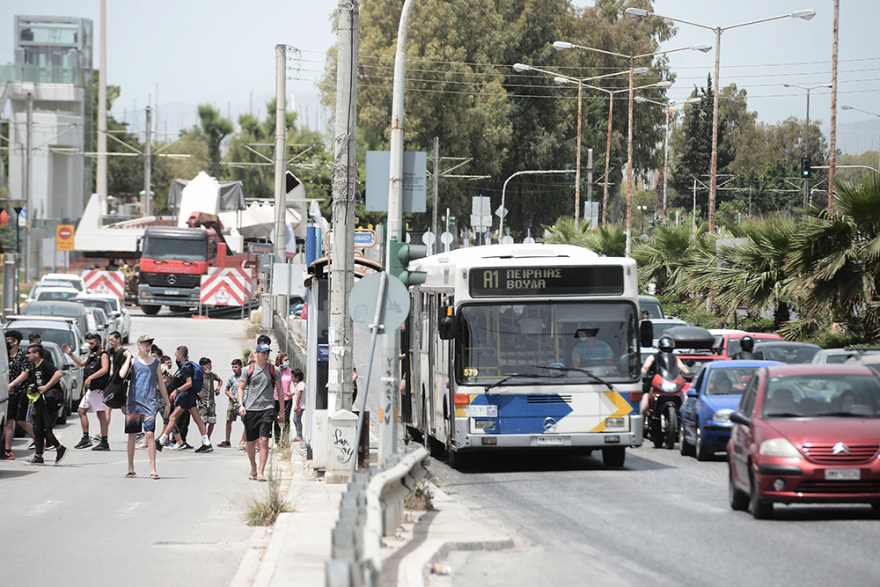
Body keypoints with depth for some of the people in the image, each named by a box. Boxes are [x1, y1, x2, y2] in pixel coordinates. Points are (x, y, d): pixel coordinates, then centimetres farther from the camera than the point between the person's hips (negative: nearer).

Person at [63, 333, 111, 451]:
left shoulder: (103, 355, -7)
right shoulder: (93, 355, 22)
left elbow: (104, 369, -22)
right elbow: (81, 363, 35)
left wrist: (90, 378, -27)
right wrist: (70, 354, 28)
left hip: (98, 389, -10)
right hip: (90, 389, 10)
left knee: (101, 414, -10)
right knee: (81, 410, 13)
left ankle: (104, 443, -10)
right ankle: (85, 439, 18)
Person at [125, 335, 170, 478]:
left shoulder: (155, 362, 11)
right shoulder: (133, 361, 6)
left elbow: (161, 383, 17)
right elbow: (122, 375, -13)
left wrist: (167, 403, 16)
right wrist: (128, 358, -6)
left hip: (150, 403, 0)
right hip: (133, 402, 0)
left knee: (150, 434, -10)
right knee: (132, 435, 5)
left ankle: (153, 469, -10)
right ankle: (131, 469, 14)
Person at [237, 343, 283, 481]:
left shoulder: (274, 370, 5)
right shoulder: (249, 370, 5)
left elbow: (280, 390, 11)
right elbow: (241, 388, 9)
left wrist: (281, 410, 9)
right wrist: (241, 405, -6)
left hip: (267, 408, -1)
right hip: (250, 409, 1)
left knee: (264, 440, -13)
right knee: (251, 442, 7)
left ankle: (261, 472, -13)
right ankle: (253, 468, 28)